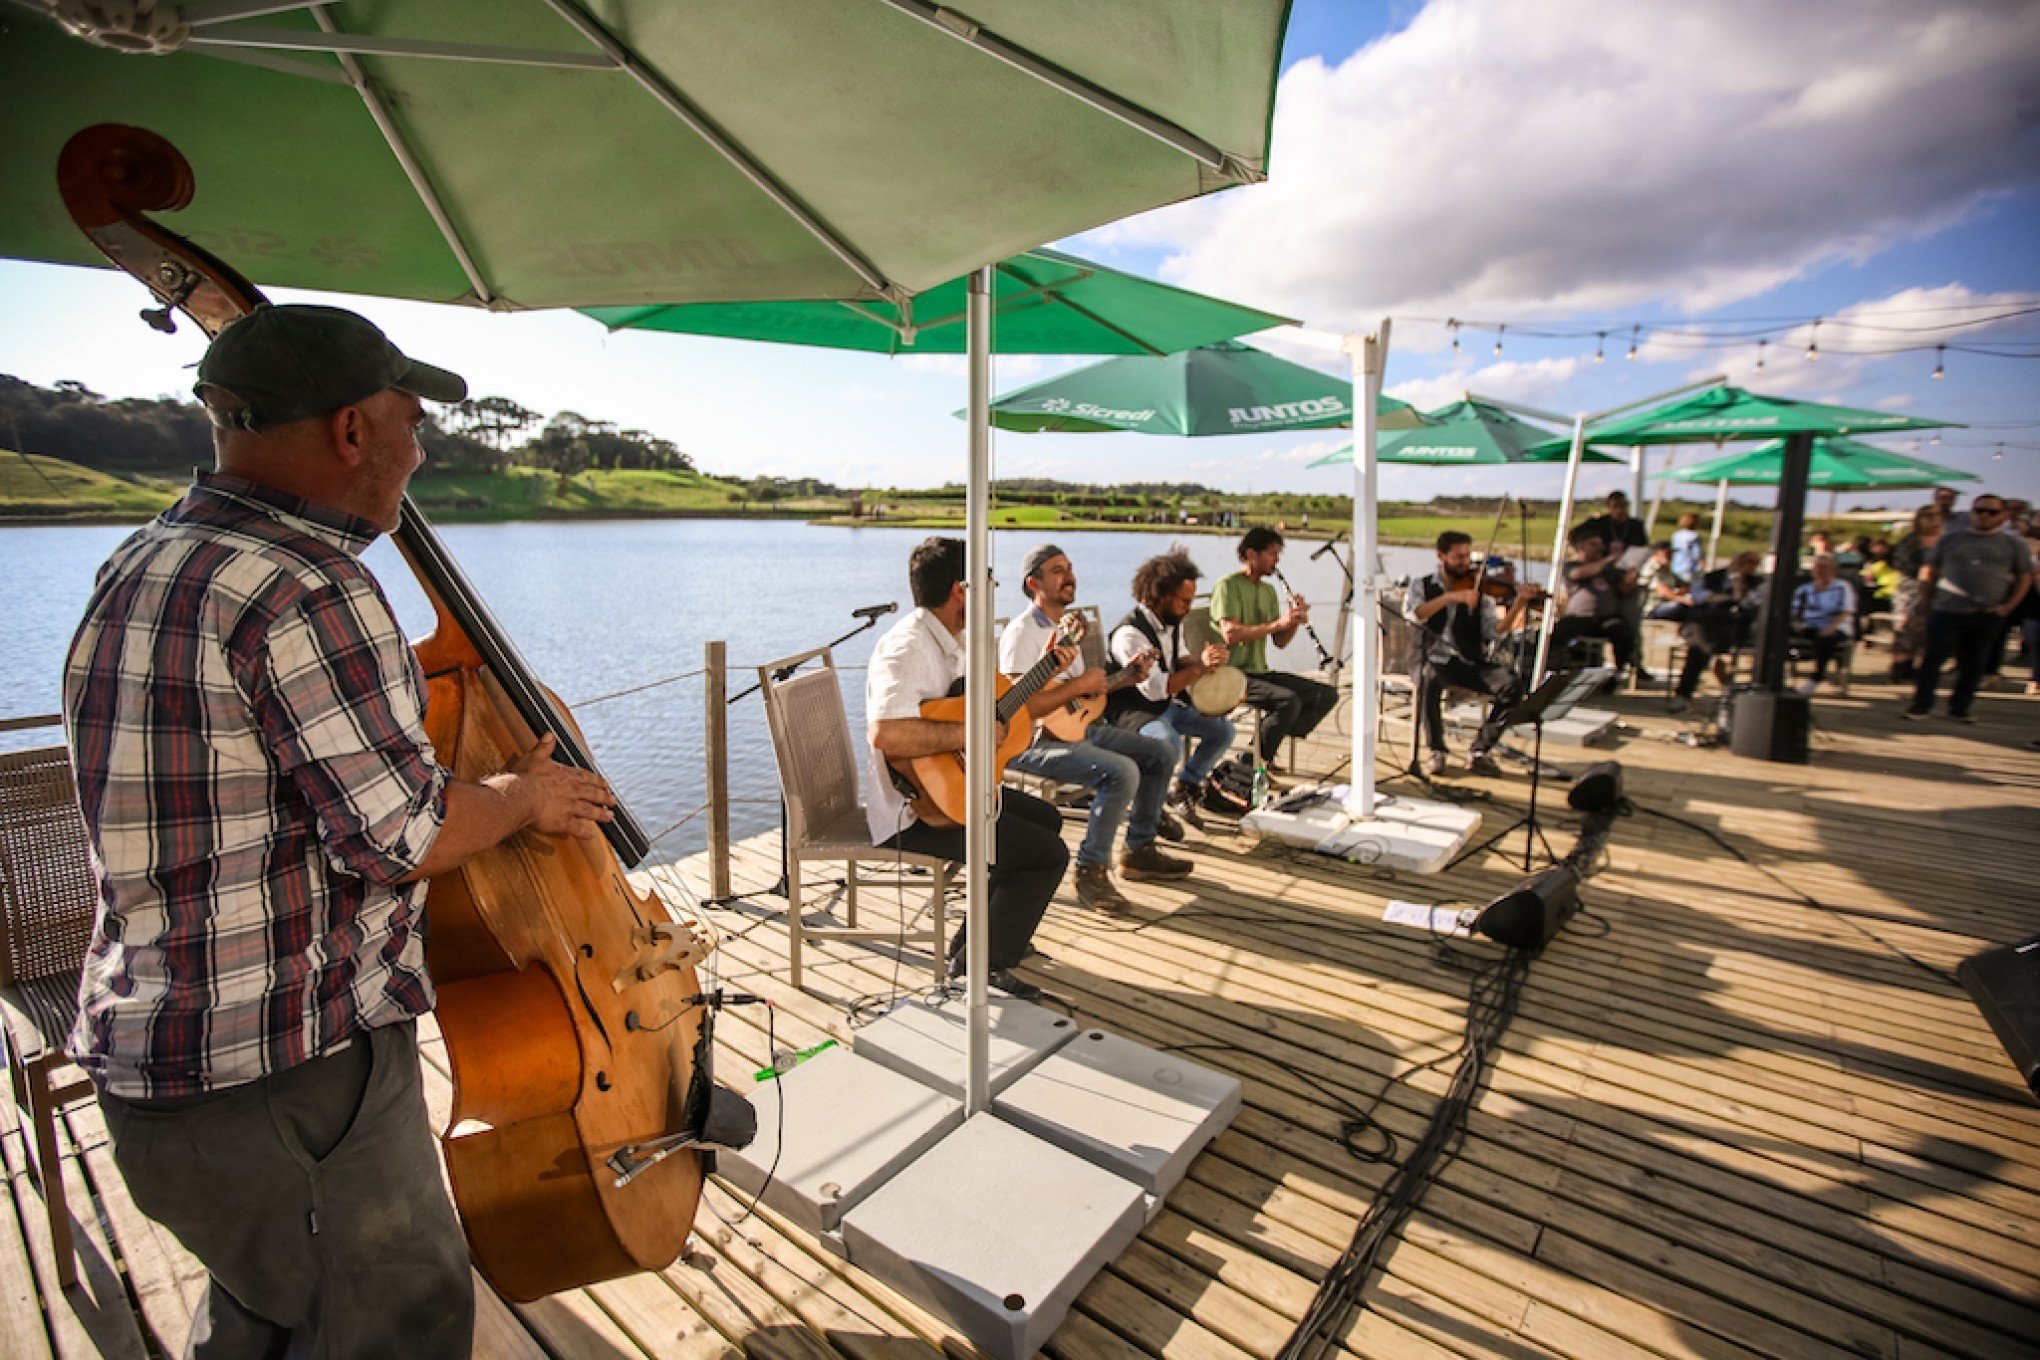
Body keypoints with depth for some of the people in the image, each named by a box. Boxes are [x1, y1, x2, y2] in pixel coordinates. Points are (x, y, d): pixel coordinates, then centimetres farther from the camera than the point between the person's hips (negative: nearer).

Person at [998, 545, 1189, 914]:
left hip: (1079, 725, 10)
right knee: (1122, 772, -29)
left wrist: (1124, 674, 10)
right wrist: (1081, 684, -22)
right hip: (1035, 740, -10)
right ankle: (1091, 870, -11)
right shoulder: (1023, 631, -17)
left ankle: (1139, 852, 20)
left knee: (1162, 755, 7)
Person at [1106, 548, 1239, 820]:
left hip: (1169, 705, 9)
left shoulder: (1173, 622, 3)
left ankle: (1184, 787, 17)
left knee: (1224, 730, 2)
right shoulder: (1130, 634, -26)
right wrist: (1201, 667, -25)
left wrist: (1206, 660, -3)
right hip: (1134, 712, -9)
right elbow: (1156, 689, -30)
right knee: (1171, 744, -35)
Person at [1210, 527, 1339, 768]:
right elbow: (1230, 634, -23)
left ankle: (1266, 748, -2)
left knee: (1327, 695, -3)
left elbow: (1280, 641, 14)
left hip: (1260, 672, 9)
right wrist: (1278, 623, -24)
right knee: (1289, 701, -30)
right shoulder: (1228, 585, -9)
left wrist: (1296, 620, -5)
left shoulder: (1268, 590, 17)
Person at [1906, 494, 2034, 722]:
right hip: (1946, 611, -1)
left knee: (1972, 664, 7)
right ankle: (1921, 705, 2)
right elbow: (1931, 569, 11)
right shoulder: (1951, 538, 7)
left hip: (1986, 617, 1)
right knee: (1933, 658, -4)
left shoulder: (2013, 544, 9)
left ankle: (1960, 708, 16)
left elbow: (2024, 577, 12)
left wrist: (2009, 606, 0)